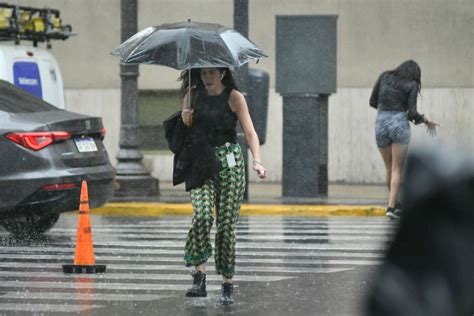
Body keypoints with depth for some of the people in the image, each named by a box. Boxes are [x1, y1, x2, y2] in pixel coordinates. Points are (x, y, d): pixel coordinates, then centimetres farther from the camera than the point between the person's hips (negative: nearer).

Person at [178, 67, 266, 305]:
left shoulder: (234, 98, 2)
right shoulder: (193, 95, 11)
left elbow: (250, 133, -4)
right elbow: (184, 132, 19)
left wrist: (257, 161, -19)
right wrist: (185, 121, -5)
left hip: (229, 162, -2)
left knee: (226, 223, -4)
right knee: (202, 214, -21)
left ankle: (227, 285, 4)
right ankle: (199, 277, -22)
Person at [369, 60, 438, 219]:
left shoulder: (385, 76, 10)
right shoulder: (412, 85, 2)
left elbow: (373, 101, 10)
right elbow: (412, 113, -6)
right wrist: (426, 121, 11)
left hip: (381, 123, 3)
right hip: (399, 124, -3)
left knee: (389, 167, 19)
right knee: (397, 169, 2)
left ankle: (394, 202, 30)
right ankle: (391, 207, -9)